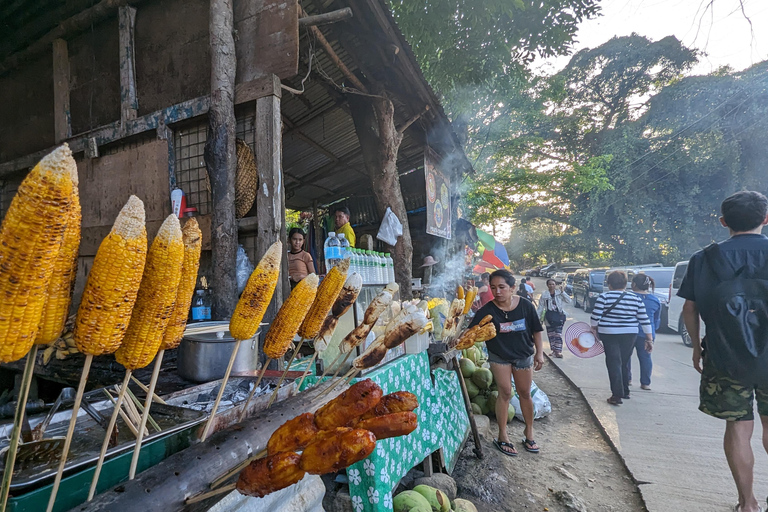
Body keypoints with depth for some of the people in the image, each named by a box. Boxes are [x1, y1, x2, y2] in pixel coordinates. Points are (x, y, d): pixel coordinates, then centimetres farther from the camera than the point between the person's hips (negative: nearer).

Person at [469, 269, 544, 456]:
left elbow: (536, 330, -3)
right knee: (505, 393, 3)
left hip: (523, 355, 2)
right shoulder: (487, 310, -20)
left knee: (525, 393, 15)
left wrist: (539, 353, -1)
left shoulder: (525, 306, -15)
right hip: (499, 357, -2)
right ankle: (502, 436, 19)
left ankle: (529, 431, 36)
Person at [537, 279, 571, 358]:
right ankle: (554, 350, 20)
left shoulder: (559, 293, 1)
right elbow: (540, 307, 3)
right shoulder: (544, 295, 0)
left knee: (558, 334, -6)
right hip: (549, 316, 1)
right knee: (551, 334, 7)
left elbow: (569, 301, -9)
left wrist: (562, 292, -15)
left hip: (559, 316, -1)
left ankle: (559, 351, -3)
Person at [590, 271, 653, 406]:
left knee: (614, 363, 1)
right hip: (630, 334, 4)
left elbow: (596, 315, -10)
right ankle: (625, 392, 27)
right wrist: (649, 334, 14)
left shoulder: (604, 297, -9)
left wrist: (594, 328, 6)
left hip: (609, 334, -4)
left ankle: (617, 395, -4)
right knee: (624, 363, 17)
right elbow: (644, 319, 5)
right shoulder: (636, 299, 3)